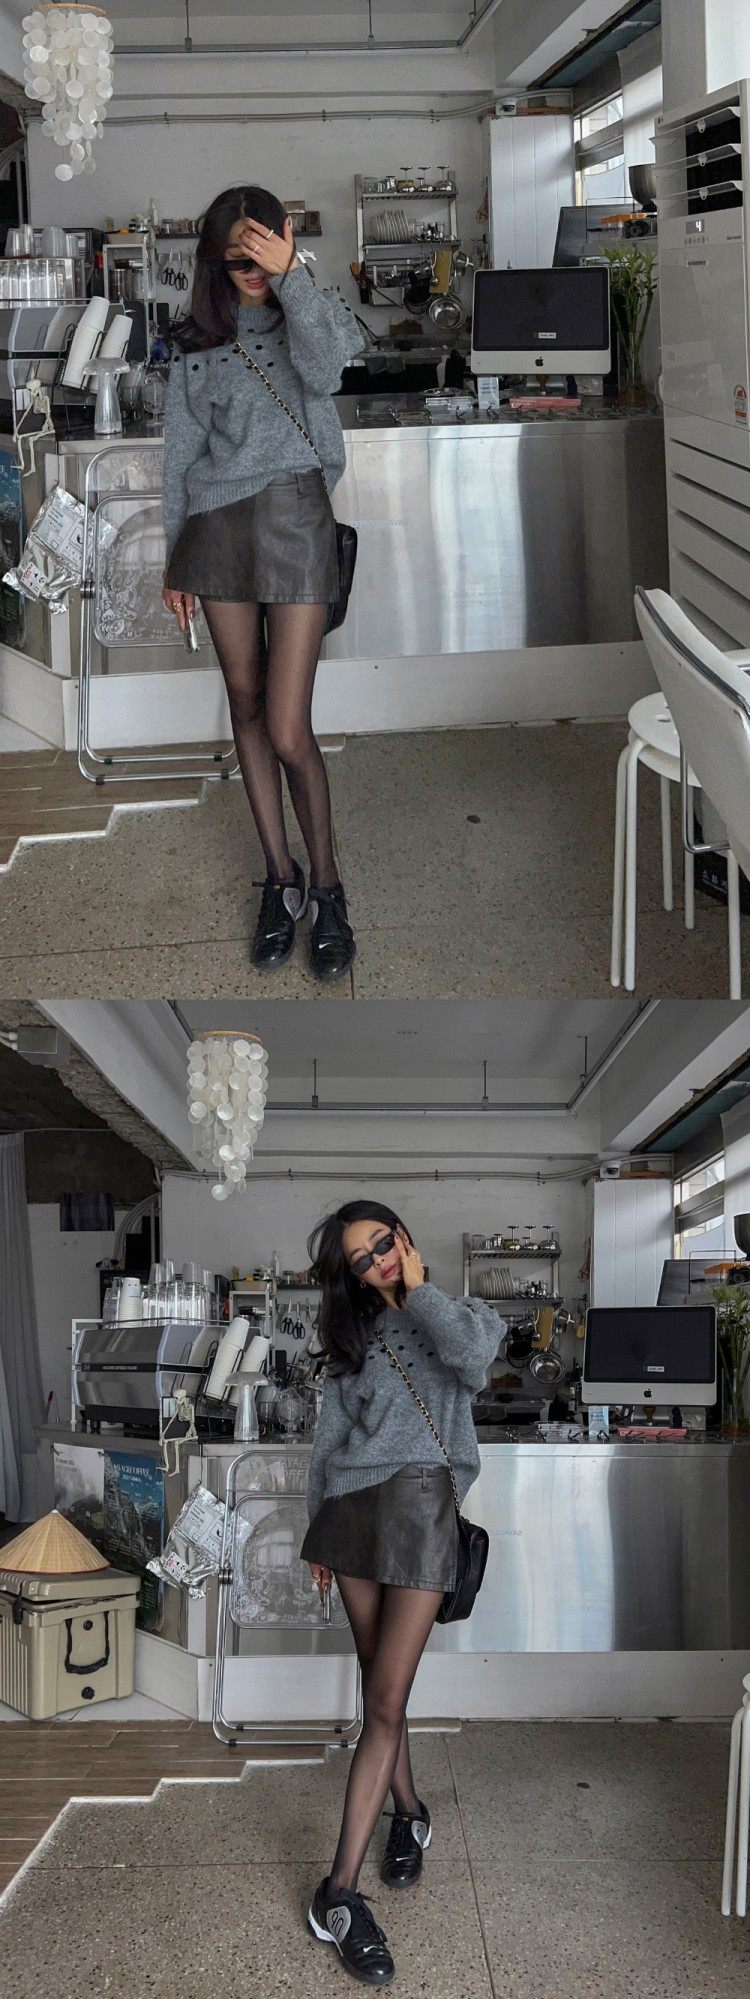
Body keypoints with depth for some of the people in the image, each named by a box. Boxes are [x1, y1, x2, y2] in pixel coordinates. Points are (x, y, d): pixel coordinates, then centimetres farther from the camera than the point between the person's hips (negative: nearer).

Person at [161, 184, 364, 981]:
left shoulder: (318, 311, 4)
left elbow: (323, 370, -20)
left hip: (294, 517, -4)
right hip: (215, 524, 4)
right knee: (245, 704, 7)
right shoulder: (196, 340, 11)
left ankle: (326, 884, 8)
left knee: (287, 729, -10)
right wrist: (174, 557, 12)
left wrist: (291, 276, -19)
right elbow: (180, 450, 13)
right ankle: (279, 876, 18)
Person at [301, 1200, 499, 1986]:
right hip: (349, 1507, 4)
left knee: (385, 1700, -9)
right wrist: (317, 1528, 15)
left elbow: (473, 1362, -19)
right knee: (380, 1685, 8)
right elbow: (329, 1433, 16)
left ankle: (339, 1891, -10)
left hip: (419, 1502, -4)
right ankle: (409, 1814, 27)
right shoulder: (352, 1333, 15)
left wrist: (421, 1292, -8)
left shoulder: (461, 1313, 5)